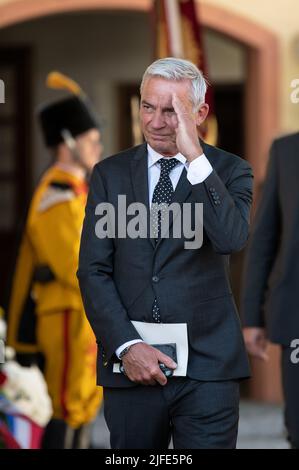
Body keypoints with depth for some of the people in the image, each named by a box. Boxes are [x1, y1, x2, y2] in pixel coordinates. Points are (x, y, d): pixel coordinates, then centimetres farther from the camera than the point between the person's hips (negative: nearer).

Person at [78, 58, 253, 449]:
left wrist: (195, 156, -17)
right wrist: (125, 346, -9)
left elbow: (232, 239, -15)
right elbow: (93, 271, 3)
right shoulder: (110, 174, 8)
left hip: (207, 368, -2)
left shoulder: (229, 171, 4)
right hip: (130, 364, 2)